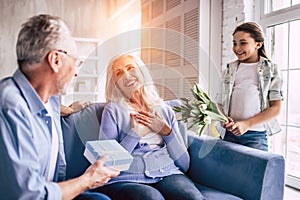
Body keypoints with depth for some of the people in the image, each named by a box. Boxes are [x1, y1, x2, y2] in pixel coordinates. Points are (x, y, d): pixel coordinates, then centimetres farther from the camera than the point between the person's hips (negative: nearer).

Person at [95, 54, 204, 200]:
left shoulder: (165, 110, 14)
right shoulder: (113, 110, 5)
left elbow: (184, 164, 11)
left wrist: (167, 131, -2)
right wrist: (134, 133, -8)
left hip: (168, 174, 3)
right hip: (127, 180, -3)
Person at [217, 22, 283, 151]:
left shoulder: (271, 70, 2)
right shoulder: (229, 70, 11)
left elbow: (276, 108, -3)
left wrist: (247, 124, -13)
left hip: (256, 136, -2)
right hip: (229, 133, 2)